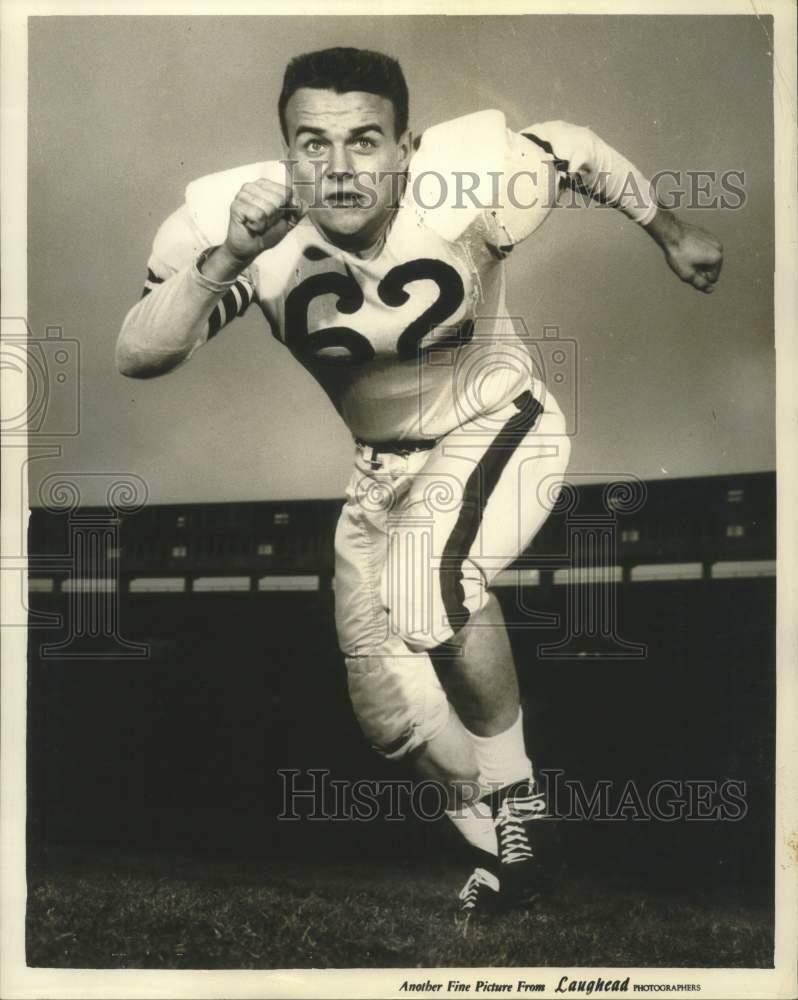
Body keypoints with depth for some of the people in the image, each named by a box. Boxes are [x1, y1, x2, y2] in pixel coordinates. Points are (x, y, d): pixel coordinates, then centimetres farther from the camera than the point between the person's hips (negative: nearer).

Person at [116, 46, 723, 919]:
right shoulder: (235, 219, -23)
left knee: (431, 571, -34)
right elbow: (137, 358, -29)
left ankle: (513, 795, -9)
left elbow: (579, 153, -6)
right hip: (371, 466, 4)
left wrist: (673, 236, 9)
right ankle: (501, 854, 33)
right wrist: (226, 259, -44)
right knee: (389, 711, 6)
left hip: (495, 428, -3)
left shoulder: (467, 180, -27)